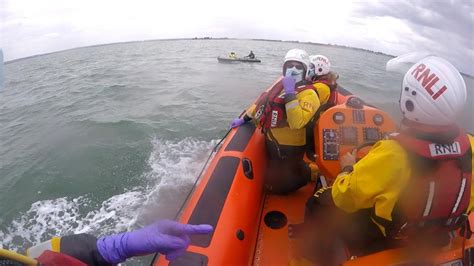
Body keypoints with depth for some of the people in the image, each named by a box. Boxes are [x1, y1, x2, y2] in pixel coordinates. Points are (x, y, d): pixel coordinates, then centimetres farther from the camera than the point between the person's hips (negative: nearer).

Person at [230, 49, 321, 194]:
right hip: (272, 142, 8)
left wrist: (289, 93, -37)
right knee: (272, 177, 26)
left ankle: (313, 173, 23)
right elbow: (263, 100, 15)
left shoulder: (308, 94, -21)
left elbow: (297, 122, -38)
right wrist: (244, 118, 15)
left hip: (288, 149, -8)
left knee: (277, 187, 7)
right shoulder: (281, 82, 3)